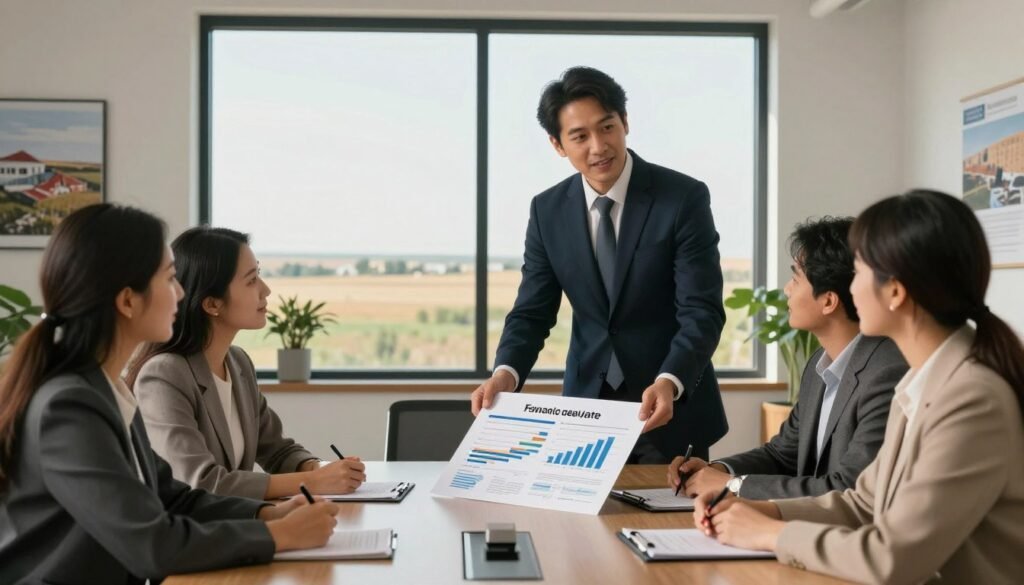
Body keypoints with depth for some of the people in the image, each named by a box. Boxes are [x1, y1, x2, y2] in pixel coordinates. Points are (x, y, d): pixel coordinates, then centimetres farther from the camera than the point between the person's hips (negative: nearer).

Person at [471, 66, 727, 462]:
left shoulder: (685, 198, -13)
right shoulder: (548, 210, -1)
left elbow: (702, 311, -17)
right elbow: (532, 311, -1)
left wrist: (669, 382, -35)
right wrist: (506, 373, -21)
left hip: (672, 408, -2)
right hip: (586, 407, 3)